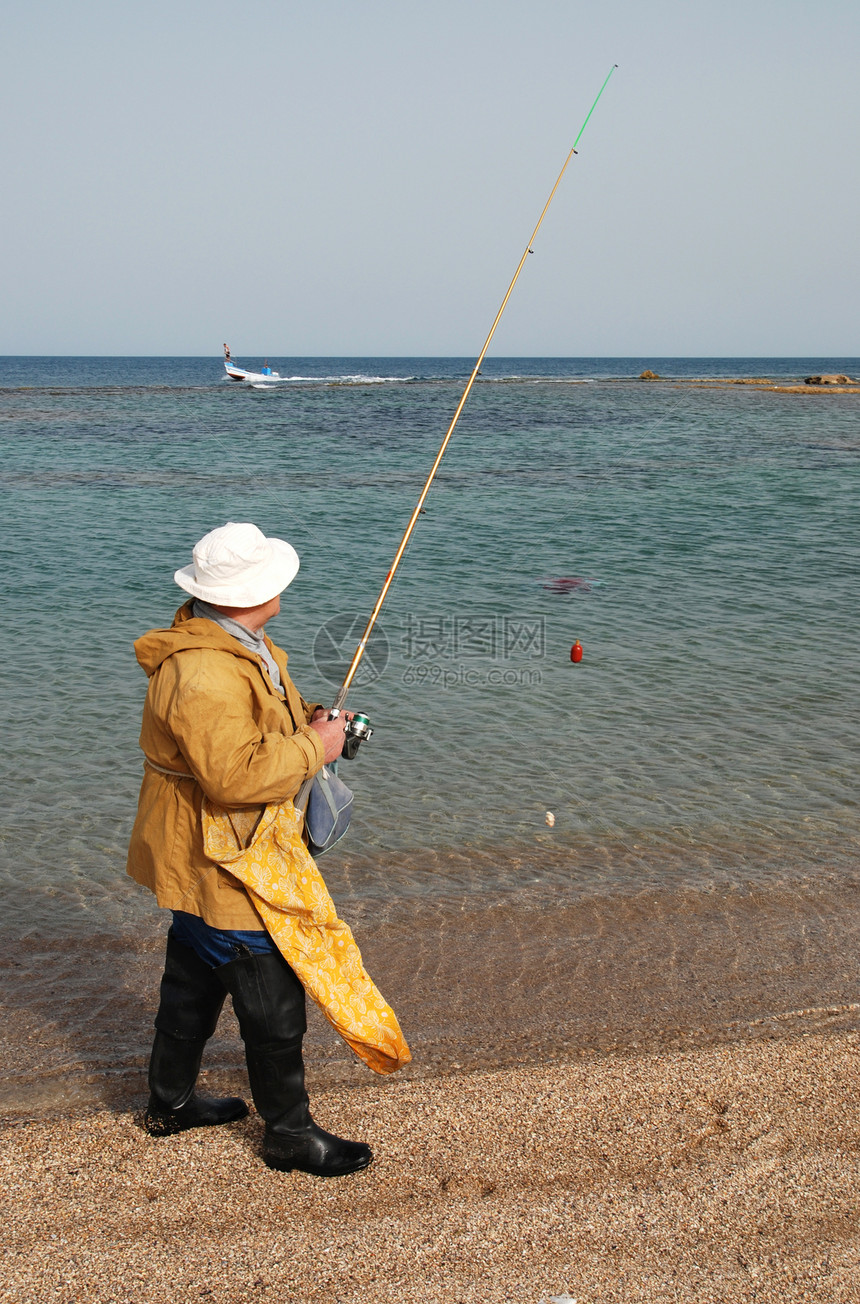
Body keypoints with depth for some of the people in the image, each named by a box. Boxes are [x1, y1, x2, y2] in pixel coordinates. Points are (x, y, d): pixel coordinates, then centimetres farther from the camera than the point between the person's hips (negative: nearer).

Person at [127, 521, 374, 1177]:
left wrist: (313, 720, 1)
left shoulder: (244, 647, 5)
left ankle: (171, 1100, 41)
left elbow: (264, 720, 21)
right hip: (220, 866, -11)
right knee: (273, 1004, 1)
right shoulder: (202, 674, -29)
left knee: (196, 979, 24)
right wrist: (314, 746, -24)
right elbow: (236, 776, -36)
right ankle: (291, 1136, 16)